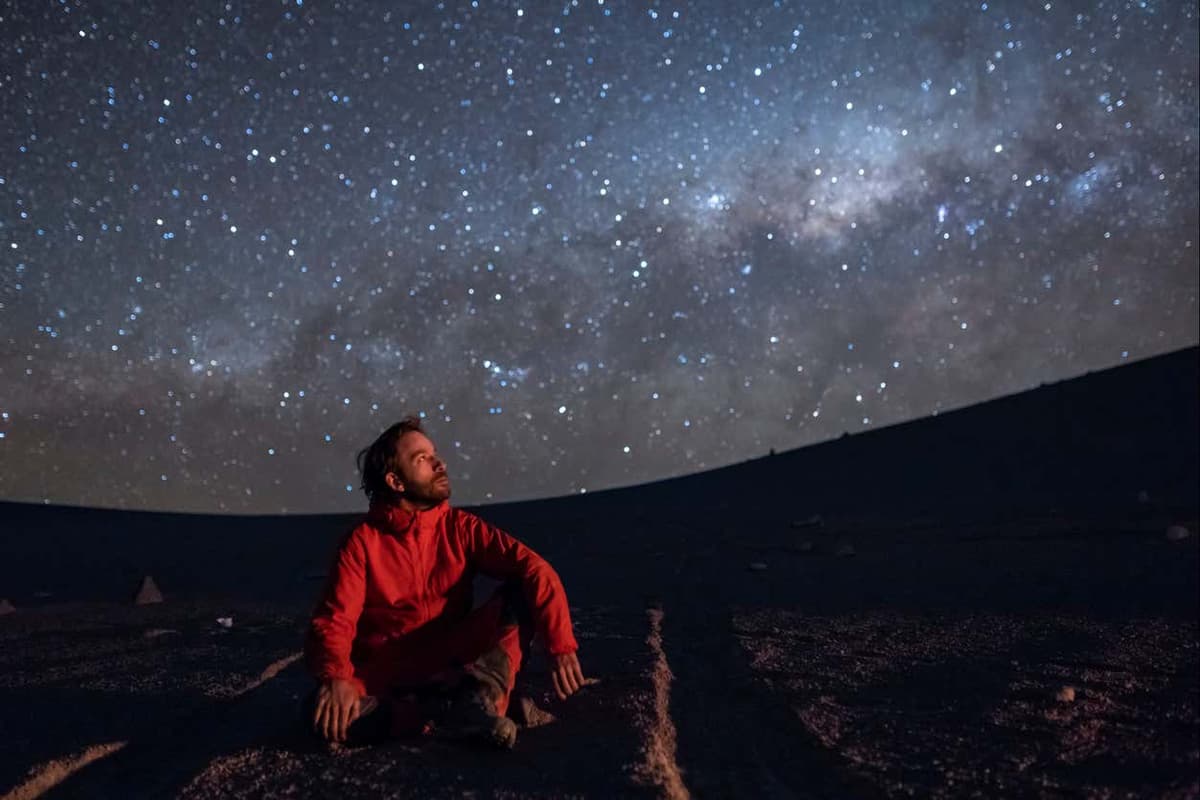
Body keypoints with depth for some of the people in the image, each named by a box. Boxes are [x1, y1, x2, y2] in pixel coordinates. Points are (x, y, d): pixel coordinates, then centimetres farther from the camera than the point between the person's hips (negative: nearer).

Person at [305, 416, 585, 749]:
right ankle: (459, 713, -27)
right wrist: (335, 678, -36)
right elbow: (333, 622, -13)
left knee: (524, 593, -19)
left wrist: (560, 644, -30)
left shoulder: (460, 527, -1)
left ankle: (479, 698, -34)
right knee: (323, 711, -32)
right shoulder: (362, 542, -4)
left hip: (458, 664, 2)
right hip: (388, 676, -1)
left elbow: (533, 568, -14)